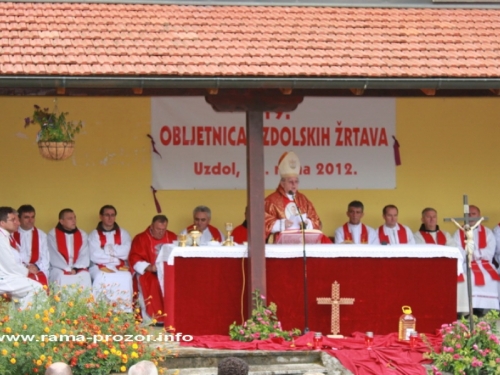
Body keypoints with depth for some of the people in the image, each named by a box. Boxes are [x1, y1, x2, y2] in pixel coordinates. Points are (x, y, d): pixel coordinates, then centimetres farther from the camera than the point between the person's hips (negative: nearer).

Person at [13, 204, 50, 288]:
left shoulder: (41, 235, 17)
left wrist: (37, 267, -11)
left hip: (38, 271, 2)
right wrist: (25, 267, -14)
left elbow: (45, 258, 9)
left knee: (41, 278, -31)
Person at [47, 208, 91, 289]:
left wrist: (76, 269, -13)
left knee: (85, 276, -29)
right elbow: (54, 256, -7)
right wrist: (67, 270, -16)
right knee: (62, 278, -34)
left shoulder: (82, 234, 13)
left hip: (79, 269, 2)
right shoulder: (52, 234, 1)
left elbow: (84, 255, 3)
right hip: (59, 269, -2)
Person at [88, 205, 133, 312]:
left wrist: (106, 249, -6)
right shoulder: (94, 235, 5)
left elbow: (125, 252, -5)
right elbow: (95, 256, -8)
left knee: (126, 277, -31)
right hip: (99, 267, -1)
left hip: (120, 267, 1)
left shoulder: (123, 234, 12)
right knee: (102, 278, -34)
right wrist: (115, 257, -5)